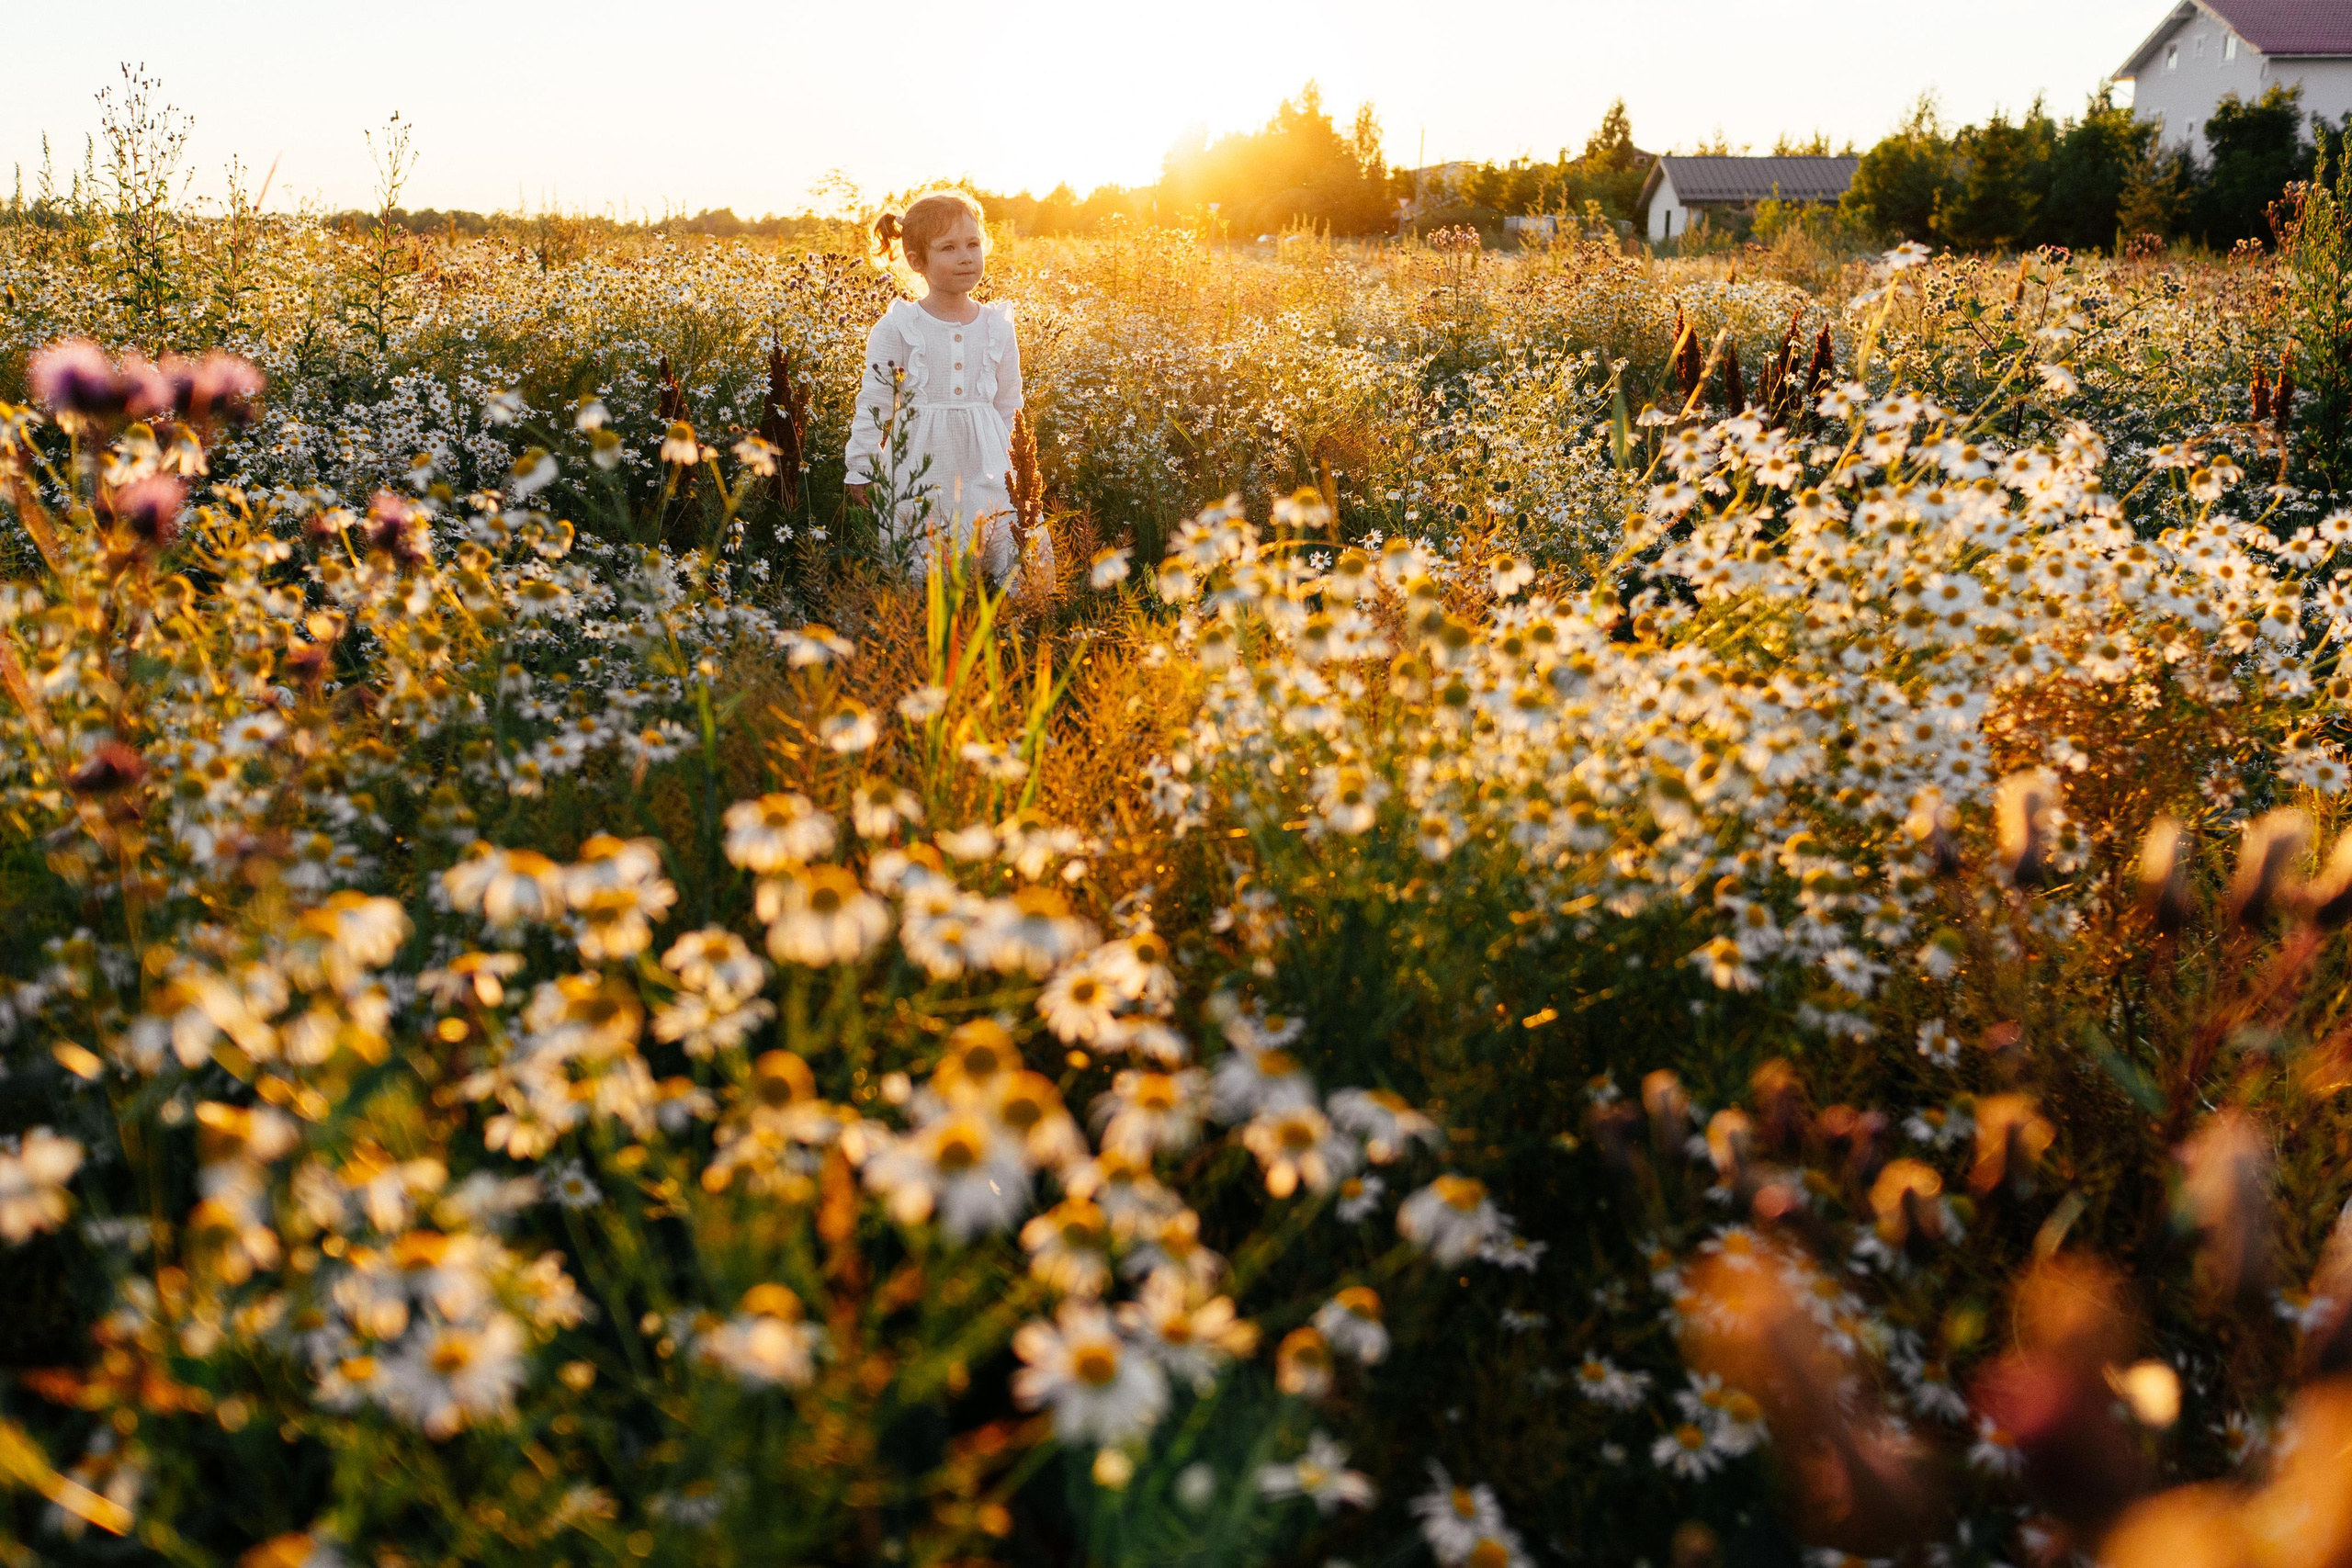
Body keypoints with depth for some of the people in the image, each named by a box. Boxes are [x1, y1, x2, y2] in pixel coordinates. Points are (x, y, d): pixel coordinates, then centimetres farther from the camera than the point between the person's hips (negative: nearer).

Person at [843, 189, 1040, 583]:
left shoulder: (998, 327, 6)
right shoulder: (896, 328, -4)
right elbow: (873, 402, 0)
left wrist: (1013, 468, 16)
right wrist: (861, 470, -2)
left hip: (984, 464, 3)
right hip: (920, 470, -3)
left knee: (1022, 548, -7)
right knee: (922, 575, -6)